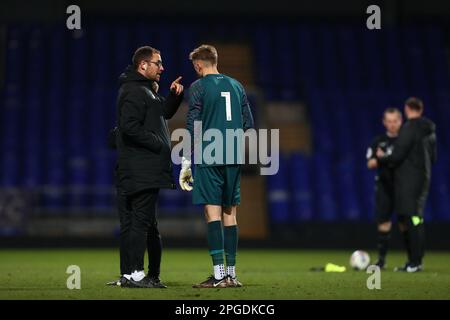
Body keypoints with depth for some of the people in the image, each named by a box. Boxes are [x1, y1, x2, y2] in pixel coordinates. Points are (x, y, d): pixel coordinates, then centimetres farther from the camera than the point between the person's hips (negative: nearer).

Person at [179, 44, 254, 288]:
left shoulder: (198, 87, -3)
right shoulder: (236, 86, 13)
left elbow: (193, 128, -8)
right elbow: (249, 124, 13)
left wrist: (186, 164, -5)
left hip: (208, 158, -5)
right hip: (233, 159, 5)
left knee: (213, 212, -8)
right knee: (229, 214, 9)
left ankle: (219, 275, -14)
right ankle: (231, 274, 10)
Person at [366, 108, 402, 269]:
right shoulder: (379, 141, 9)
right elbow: (370, 164, 6)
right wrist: (380, 159, -14)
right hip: (384, 187, 2)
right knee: (383, 222, -1)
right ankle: (382, 258, 7)